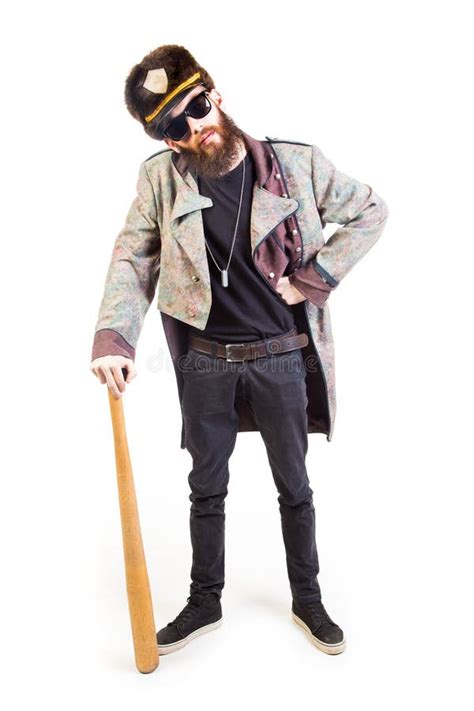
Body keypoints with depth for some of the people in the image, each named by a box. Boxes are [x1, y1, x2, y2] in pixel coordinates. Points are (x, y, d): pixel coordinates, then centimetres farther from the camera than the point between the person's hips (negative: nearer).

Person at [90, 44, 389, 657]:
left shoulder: (297, 163, -7)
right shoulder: (160, 177, -4)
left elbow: (370, 211, 2)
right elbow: (132, 258, -3)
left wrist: (314, 278, -8)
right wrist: (112, 337, -17)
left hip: (281, 358, -1)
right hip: (206, 362, 1)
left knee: (294, 486, 14)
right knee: (206, 488, 15)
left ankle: (307, 600, 36)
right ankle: (204, 602, 36)